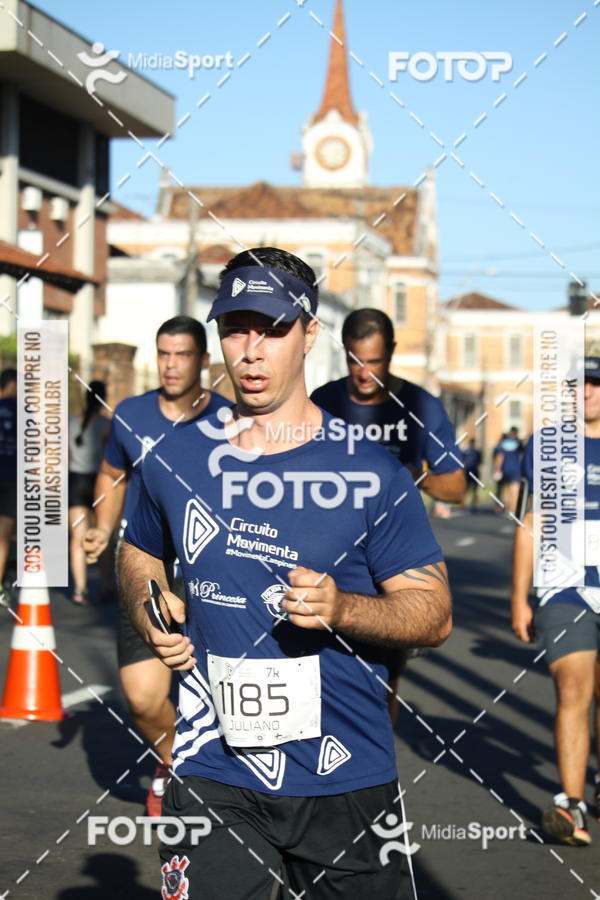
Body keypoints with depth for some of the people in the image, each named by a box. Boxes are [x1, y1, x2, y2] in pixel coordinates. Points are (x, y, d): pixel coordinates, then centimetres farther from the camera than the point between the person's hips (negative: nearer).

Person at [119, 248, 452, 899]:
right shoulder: (176, 461, 5)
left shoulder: (373, 472, -4)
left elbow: (434, 614, -3)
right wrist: (149, 614, 3)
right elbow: (139, 554, 24)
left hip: (348, 783, -1)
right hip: (212, 779, 1)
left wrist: (340, 608, -21)